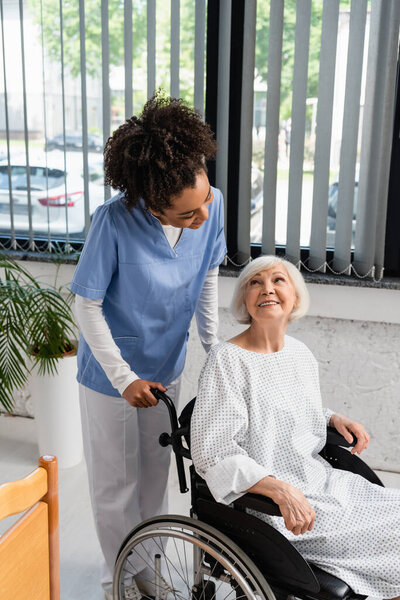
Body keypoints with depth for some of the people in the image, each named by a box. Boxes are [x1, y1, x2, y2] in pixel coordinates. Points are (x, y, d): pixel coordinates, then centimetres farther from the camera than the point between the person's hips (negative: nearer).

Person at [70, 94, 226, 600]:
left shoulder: (212, 204, -18)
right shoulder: (114, 221, -32)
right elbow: (87, 305, -20)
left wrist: (213, 346, 2)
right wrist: (124, 377, -18)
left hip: (166, 367, 5)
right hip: (112, 373, -4)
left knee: (155, 475, 22)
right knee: (115, 485, 13)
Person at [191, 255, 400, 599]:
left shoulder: (301, 353, 7)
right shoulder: (227, 360, -16)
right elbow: (211, 451, -20)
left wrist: (333, 419, 4)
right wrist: (281, 490, -29)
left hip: (320, 480, 8)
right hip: (267, 504, -8)